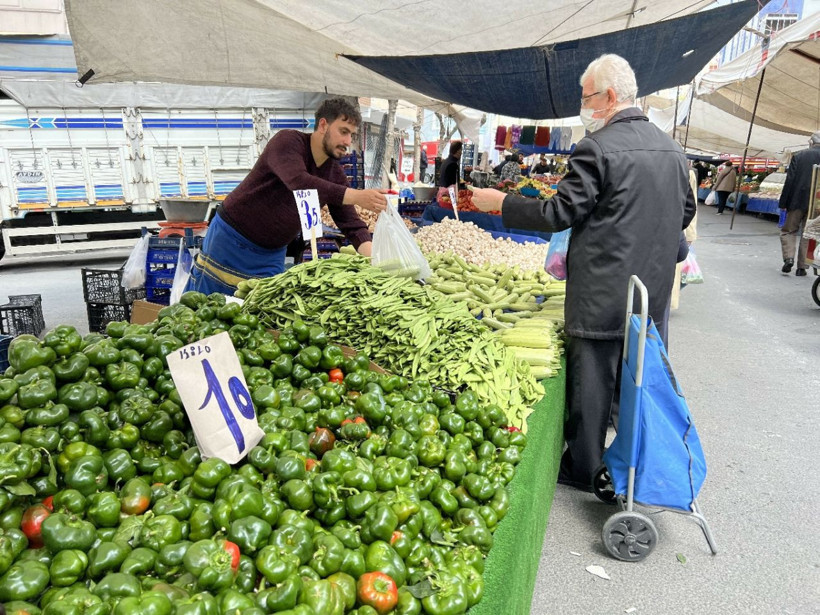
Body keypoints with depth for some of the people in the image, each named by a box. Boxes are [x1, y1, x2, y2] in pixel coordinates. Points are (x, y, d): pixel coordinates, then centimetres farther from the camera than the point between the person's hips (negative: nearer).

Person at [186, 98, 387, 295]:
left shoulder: (335, 174, -1)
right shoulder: (287, 141, -18)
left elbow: (351, 224, -5)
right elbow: (299, 183, -37)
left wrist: (373, 256, -24)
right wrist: (356, 196, -45)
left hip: (272, 254, 6)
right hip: (231, 240, -5)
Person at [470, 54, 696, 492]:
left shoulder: (597, 148, -16)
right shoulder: (670, 148, 9)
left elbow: (559, 213, -16)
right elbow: (686, 211, 17)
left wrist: (500, 202, -6)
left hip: (604, 292, -8)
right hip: (654, 291, 8)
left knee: (592, 380, 5)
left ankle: (583, 468, 19)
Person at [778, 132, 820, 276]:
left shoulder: (799, 156, -3)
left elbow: (789, 181, -6)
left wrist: (783, 202, -2)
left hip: (798, 201, -2)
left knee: (788, 230, 11)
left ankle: (789, 258, -9)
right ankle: (801, 267, 10)